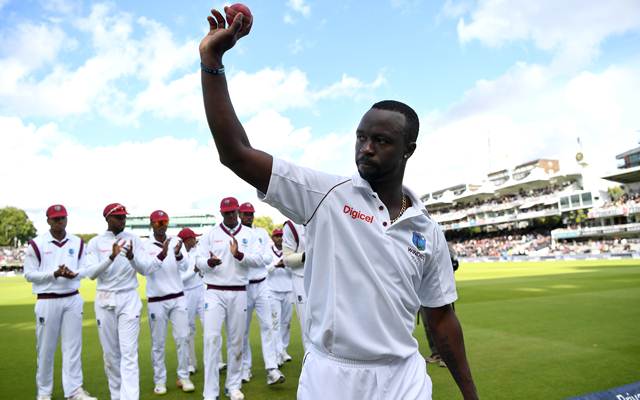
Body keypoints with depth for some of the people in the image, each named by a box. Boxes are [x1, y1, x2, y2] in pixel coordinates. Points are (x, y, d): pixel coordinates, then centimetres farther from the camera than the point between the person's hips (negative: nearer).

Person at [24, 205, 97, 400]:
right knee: (45, 348, 8)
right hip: (47, 301, -3)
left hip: (72, 300, 3)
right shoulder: (37, 244, -4)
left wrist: (74, 273, -12)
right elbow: (29, 274, -4)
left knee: (73, 346, 5)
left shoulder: (77, 242, 7)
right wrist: (54, 274, -17)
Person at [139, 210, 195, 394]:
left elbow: (185, 267, -6)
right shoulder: (145, 245, -4)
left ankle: (183, 377, 16)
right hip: (156, 300, -2)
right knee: (158, 343, 7)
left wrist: (178, 254, -26)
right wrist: (162, 254, -33)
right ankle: (159, 380, 19)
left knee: (183, 338, 4)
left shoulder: (176, 241, 2)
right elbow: (147, 269, -18)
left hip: (178, 298, 2)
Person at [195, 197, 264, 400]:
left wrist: (239, 255, -21)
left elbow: (258, 260, -5)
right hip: (214, 293, -1)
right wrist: (209, 262, -24)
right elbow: (199, 261, -2)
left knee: (236, 340, 10)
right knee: (212, 338, -7)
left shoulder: (249, 234, 4)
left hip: (238, 293, 2)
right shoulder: (210, 234, 3)